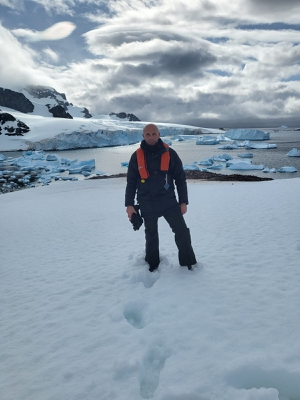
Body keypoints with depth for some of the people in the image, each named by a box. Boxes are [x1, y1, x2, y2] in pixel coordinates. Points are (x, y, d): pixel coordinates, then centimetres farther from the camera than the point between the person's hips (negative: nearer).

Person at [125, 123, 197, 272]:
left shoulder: (170, 153, -5)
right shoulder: (137, 156, -3)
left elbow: (180, 179, 0)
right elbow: (131, 182, 3)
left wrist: (183, 201, -1)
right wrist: (129, 204, 0)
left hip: (168, 202, 0)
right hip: (147, 205, 1)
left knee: (182, 232, -1)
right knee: (151, 236, 15)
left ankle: (188, 262, 18)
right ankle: (152, 264, 33)